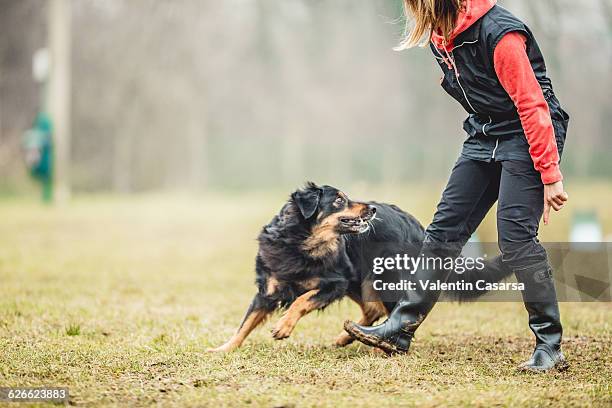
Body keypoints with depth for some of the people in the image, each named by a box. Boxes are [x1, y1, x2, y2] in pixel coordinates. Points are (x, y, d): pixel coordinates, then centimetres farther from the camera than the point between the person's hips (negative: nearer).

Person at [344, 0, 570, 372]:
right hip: (484, 136, 9)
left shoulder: (499, 34, -24)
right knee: (445, 228, 4)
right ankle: (400, 330, 8)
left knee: (515, 236, -16)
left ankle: (550, 347, -8)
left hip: (528, 137, -8)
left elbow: (532, 105, -24)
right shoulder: (441, 36, 3)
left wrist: (550, 175, -23)